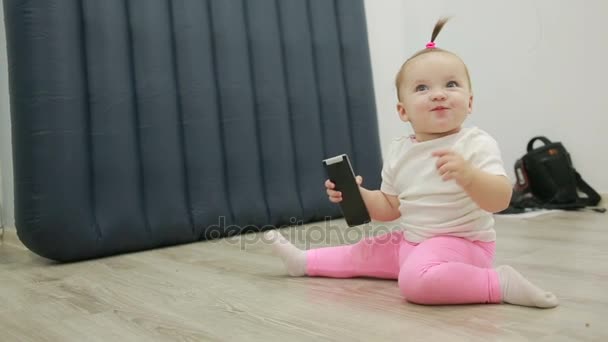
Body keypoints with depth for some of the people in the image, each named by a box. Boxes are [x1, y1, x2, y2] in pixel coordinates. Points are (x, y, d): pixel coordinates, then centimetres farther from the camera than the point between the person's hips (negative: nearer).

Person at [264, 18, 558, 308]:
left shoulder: (476, 144, -16)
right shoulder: (399, 152, 3)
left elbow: (500, 201, -25)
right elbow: (390, 208, 11)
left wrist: (467, 174, -43)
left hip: (461, 243, -7)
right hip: (411, 242, 8)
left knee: (416, 280, -34)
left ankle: (500, 283, -23)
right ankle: (304, 261, 37)